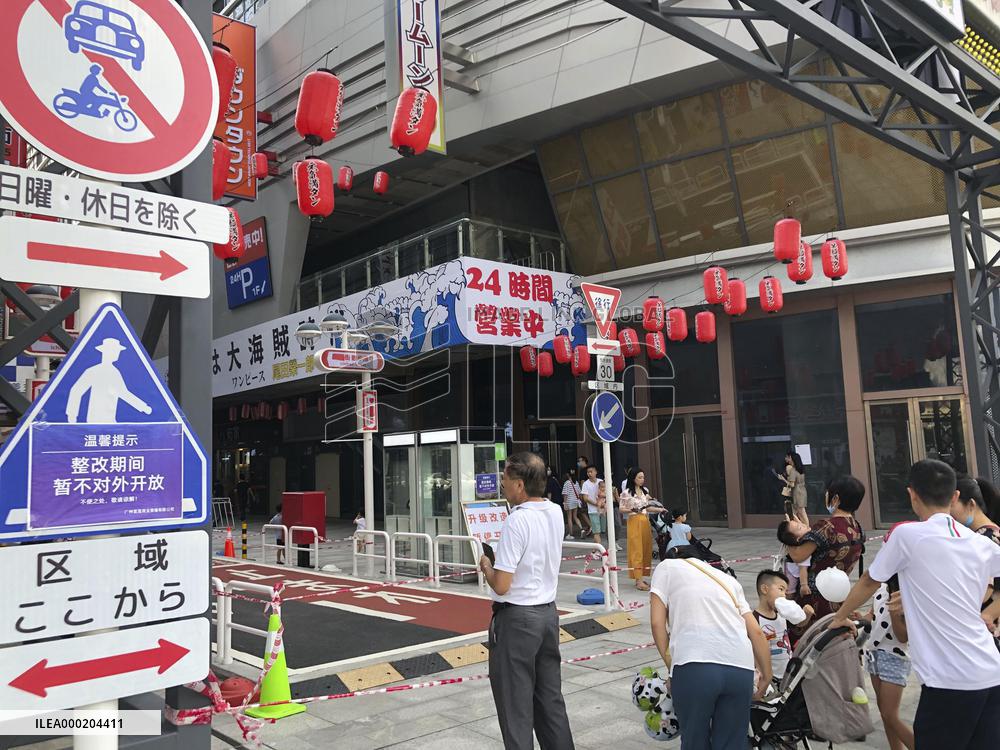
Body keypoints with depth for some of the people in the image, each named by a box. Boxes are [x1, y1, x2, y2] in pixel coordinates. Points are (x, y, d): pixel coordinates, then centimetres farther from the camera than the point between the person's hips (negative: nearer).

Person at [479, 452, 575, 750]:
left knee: (516, 704, 4)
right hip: (549, 612, 8)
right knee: (550, 697, 16)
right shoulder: (556, 513, 1)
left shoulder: (516, 521, -22)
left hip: (517, 618, -7)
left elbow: (501, 586, -22)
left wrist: (486, 566, -2)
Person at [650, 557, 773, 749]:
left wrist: (670, 665, 13)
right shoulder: (728, 579, 29)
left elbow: (657, 622, 6)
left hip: (694, 665, -4)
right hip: (741, 668, 4)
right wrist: (766, 677, 28)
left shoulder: (667, 567, 18)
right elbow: (756, 632, 21)